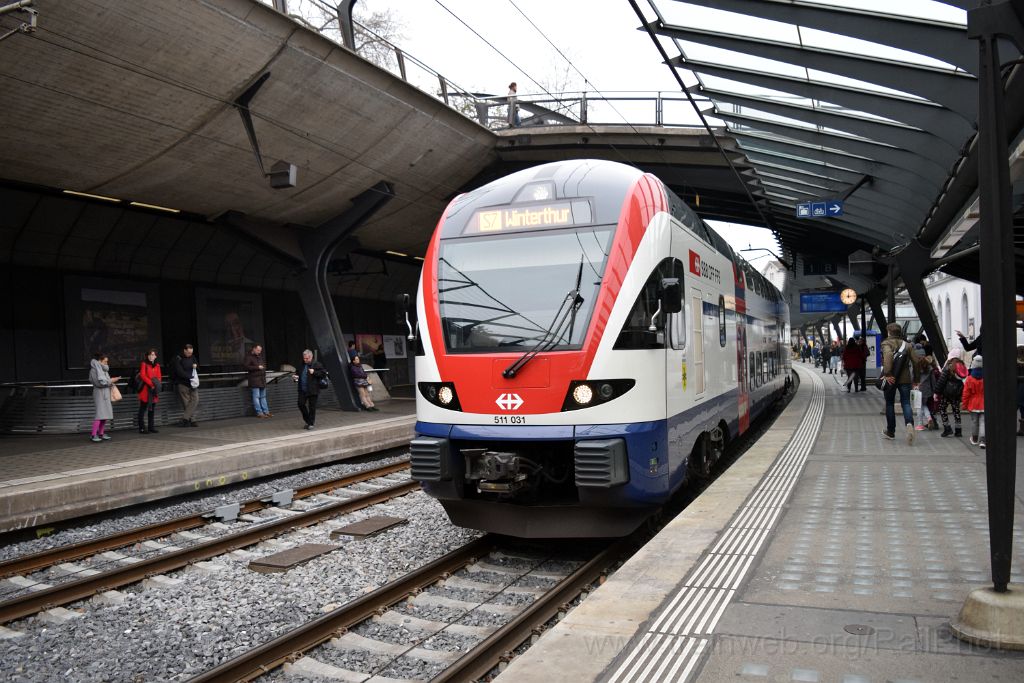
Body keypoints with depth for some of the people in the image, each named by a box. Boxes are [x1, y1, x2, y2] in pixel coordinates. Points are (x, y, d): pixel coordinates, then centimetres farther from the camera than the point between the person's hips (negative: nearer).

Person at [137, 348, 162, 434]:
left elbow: (159, 377, 10)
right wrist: (151, 383, -17)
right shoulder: (144, 364, -2)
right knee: (143, 409, -3)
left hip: (154, 390, 5)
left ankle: (151, 427, 15)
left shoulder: (157, 365, 12)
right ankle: (141, 428, -2)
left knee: (152, 409, 9)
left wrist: (156, 384, -8)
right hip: (145, 389, -5)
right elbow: (142, 375, -12)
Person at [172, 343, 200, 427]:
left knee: (195, 399, -9)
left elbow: (198, 368, 25)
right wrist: (191, 377, -18)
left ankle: (185, 419, -6)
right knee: (186, 403, -4)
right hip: (183, 384, -6)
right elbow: (180, 372, -14)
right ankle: (191, 420, 2)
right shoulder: (178, 359, -6)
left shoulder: (192, 357, 14)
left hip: (192, 383, 6)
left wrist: (196, 366, 1)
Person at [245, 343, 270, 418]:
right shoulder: (249, 357, -5)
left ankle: (266, 411, 12)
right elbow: (246, 367, -16)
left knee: (263, 397, 10)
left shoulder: (260, 357, 18)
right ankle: (259, 413, -6)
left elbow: (264, 365, 34)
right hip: (254, 380, -8)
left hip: (262, 380, 8)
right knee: (256, 397, -7)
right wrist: (257, 367, -18)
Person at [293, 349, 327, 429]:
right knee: (301, 404, 2)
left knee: (312, 407, 0)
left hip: (312, 390, -6)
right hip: (302, 390, 6)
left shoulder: (316, 364, -5)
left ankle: (311, 423, 12)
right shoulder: (302, 365, 14)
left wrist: (314, 372, -18)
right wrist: (296, 377, 8)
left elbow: (323, 373, -9)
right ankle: (308, 421, 20)